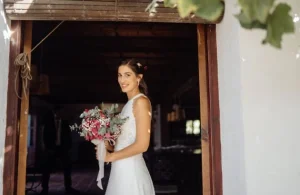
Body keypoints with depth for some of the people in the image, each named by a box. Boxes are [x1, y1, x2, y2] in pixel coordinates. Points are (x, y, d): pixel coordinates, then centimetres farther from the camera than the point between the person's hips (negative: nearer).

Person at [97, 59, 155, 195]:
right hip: (121, 169, 8)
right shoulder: (129, 103, 13)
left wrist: (111, 156, -9)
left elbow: (142, 145, -19)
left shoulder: (140, 101, -12)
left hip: (131, 169, -8)